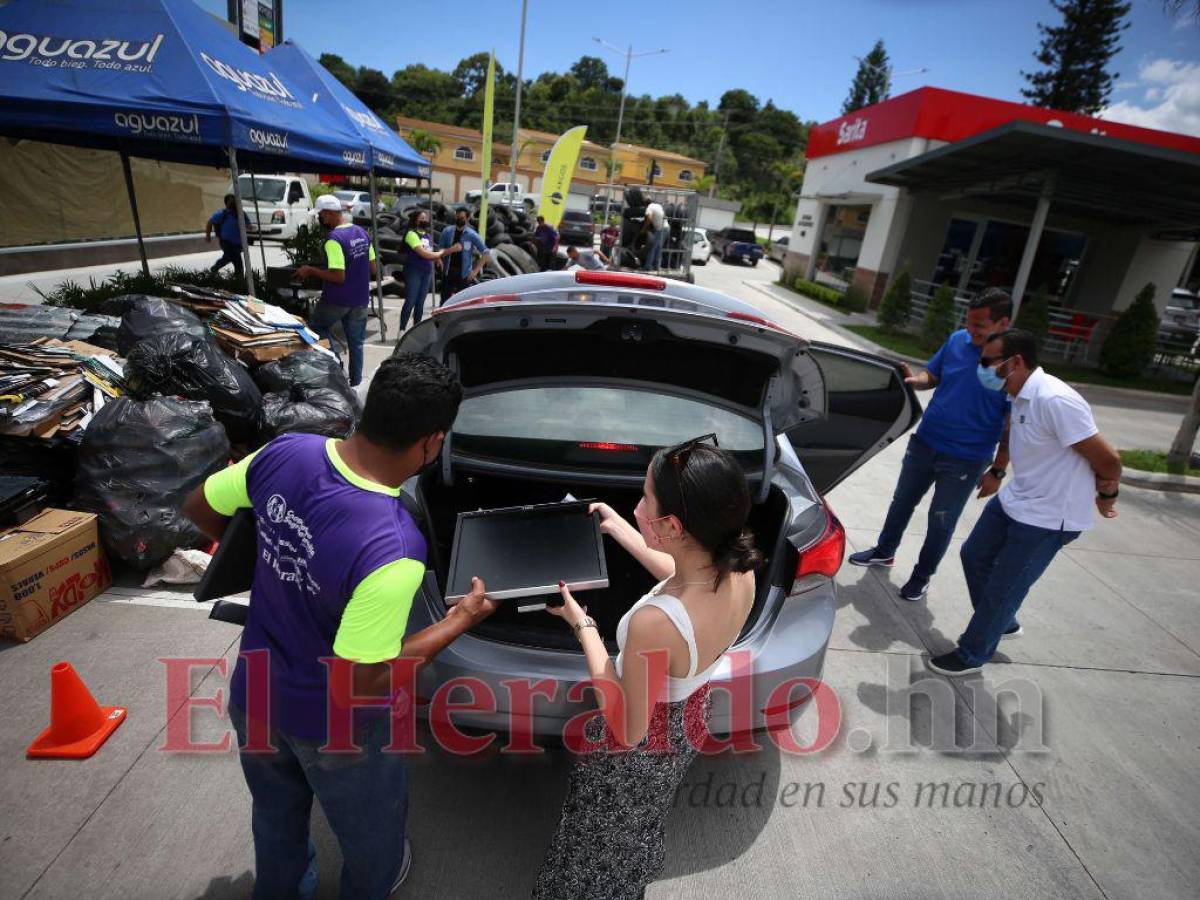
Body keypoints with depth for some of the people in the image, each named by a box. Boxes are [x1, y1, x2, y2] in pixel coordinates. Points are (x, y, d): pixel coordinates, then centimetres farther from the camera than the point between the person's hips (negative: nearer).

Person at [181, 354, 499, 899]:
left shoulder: (285, 453, -20)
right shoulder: (393, 549, -39)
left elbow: (198, 507, -1)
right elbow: (359, 682, -29)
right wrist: (459, 622, -19)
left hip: (253, 696, 6)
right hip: (335, 725, -5)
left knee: (275, 819, 36)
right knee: (369, 831, 30)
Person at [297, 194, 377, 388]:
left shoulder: (334, 239, -20)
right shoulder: (362, 232, 4)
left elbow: (338, 276, -23)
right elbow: (373, 269, 8)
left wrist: (310, 270, -11)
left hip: (337, 299, -6)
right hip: (360, 299, 6)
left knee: (316, 327, 19)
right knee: (356, 342, 12)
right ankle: (355, 382, 17)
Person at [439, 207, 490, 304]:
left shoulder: (472, 235, -5)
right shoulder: (447, 231, 2)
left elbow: (485, 252, -5)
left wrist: (476, 270, -11)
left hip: (464, 274, -2)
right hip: (448, 272, 2)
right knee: (444, 302, 5)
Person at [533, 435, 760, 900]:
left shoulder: (654, 622, -44)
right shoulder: (740, 572, -22)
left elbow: (628, 729, -27)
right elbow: (684, 579, 3)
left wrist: (581, 624, -23)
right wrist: (618, 529, 7)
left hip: (636, 754, -7)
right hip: (687, 727, 7)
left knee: (601, 846, 27)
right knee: (641, 826, 38)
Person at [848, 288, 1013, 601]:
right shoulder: (957, 340, -6)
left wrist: (997, 471, -12)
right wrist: (914, 380, -14)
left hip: (966, 460, -4)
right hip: (925, 442, 4)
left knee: (941, 522, 10)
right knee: (902, 502, 19)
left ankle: (922, 576, 31)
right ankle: (884, 551, 41)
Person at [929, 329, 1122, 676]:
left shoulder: (1054, 400, -27)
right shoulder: (1020, 397, 1)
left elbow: (1108, 459, -20)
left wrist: (1105, 496, -3)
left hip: (1047, 518, -9)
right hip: (1014, 500, 9)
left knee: (1002, 588, 4)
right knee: (974, 556, 19)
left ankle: (972, 654, 24)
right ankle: (1004, 623, 42)